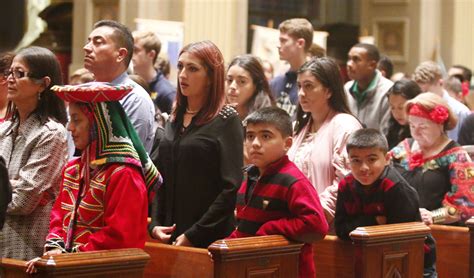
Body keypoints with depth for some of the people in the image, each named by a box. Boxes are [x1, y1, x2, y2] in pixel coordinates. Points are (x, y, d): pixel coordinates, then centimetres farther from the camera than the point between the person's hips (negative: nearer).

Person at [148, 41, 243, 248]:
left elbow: (232, 188, -14)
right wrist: (154, 225, 1)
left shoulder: (226, 120, -7)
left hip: (210, 239, -6)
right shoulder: (174, 120, 13)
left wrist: (193, 235, -16)